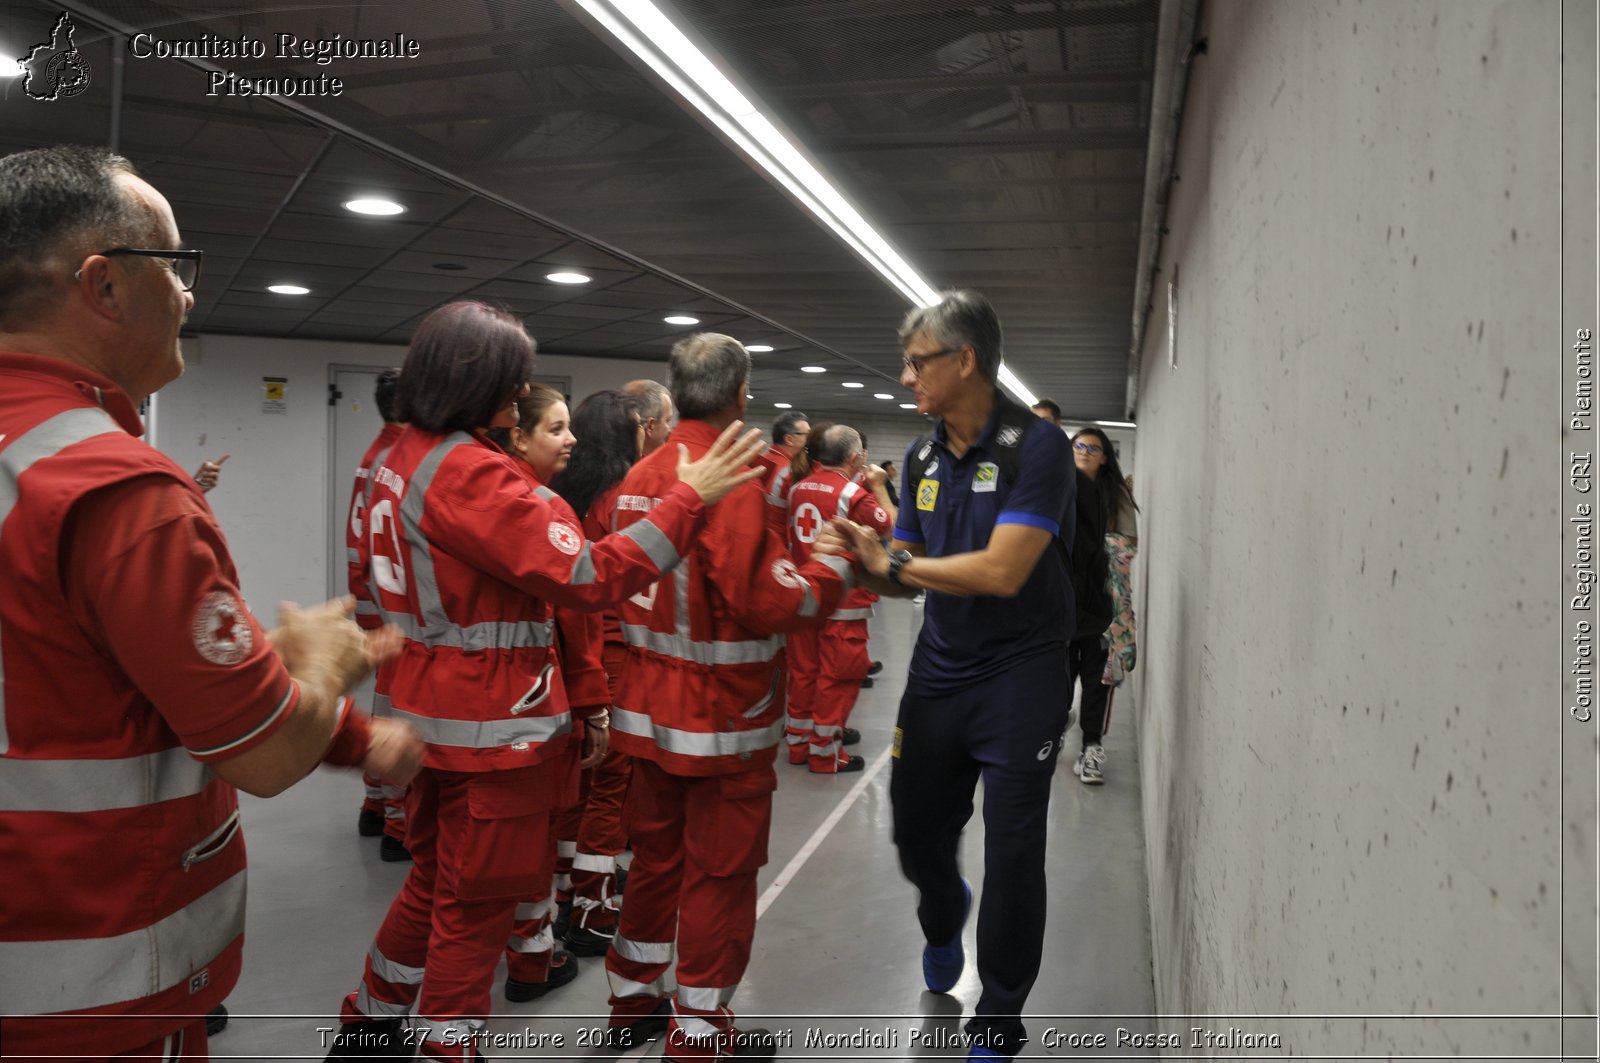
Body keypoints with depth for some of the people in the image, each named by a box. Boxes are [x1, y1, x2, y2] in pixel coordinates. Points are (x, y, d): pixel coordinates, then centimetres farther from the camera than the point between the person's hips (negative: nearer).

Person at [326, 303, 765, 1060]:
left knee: (435, 883, 26)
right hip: (489, 724, -10)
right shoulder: (471, 472, -22)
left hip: (429, 712, 10)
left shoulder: (402, 460, 7)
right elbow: (586, 574, -26)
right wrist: (691, 498, -24)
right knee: (476, 907, 7)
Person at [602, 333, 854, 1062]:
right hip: (722, 715, -8)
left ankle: (633, 1002, 35)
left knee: (656, 856, 20)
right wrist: (837, 568, -9)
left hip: (649, 707, 8)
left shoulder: (640, 476, 5)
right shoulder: (731, 479, -19)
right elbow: (768, 600, -23)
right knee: (719, 873, 6)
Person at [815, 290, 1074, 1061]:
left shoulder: (1036, 447, -16)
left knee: (1012, 859, 1)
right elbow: (910, 574, 10)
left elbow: (1000, 571, -24)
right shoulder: (922, 457, 5)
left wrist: (891, 563, -15)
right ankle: (942, 921, 51)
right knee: (917, 831, 16)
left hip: (1020, 676, -6)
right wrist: (864, 565, -12)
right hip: (939, 670, 6)